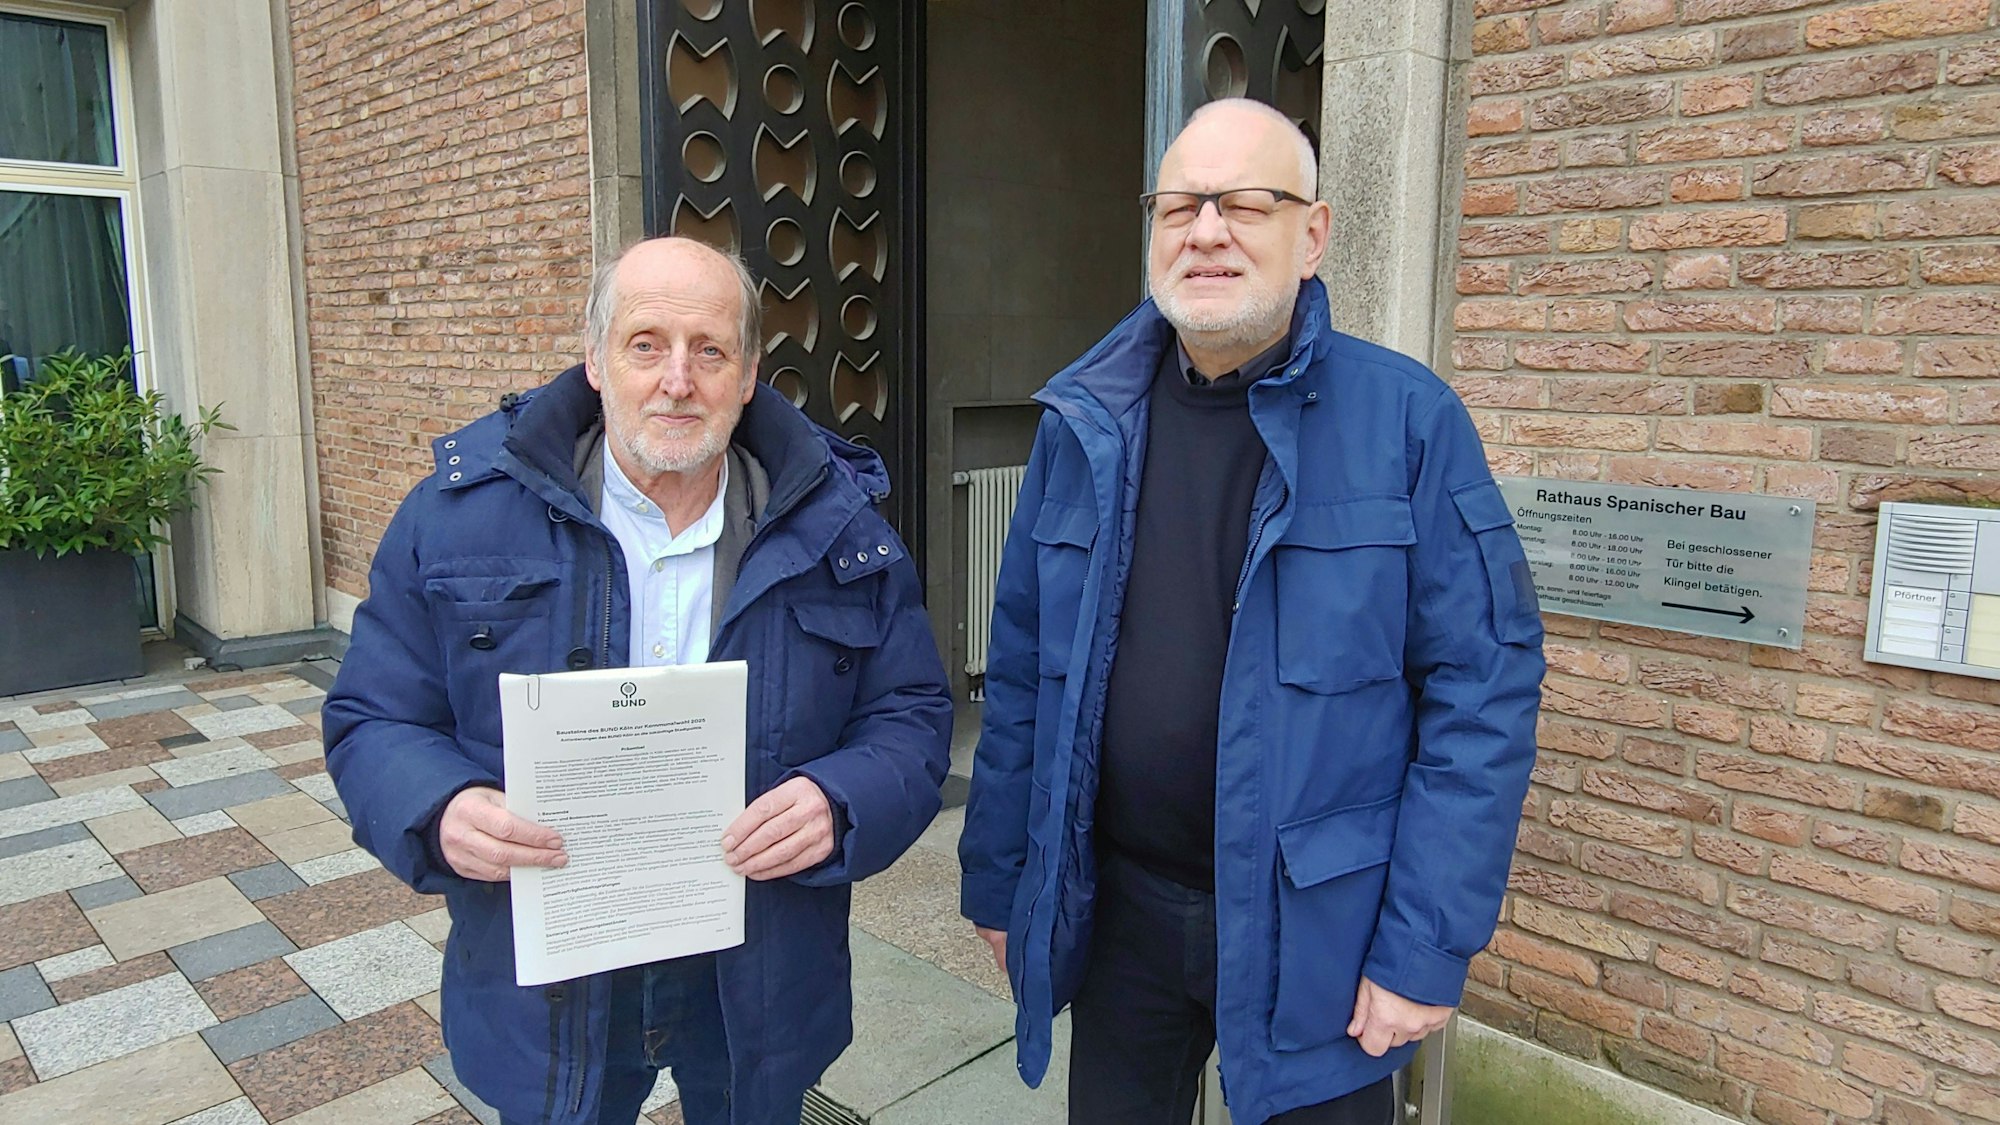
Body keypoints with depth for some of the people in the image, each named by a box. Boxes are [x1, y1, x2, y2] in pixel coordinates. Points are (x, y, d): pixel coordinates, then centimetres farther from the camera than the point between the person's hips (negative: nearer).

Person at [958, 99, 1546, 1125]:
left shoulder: (1407, 421, -10)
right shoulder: (1085, 424, -1)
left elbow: (1482, 692, -10)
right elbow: (1021, 676, 4)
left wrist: (1426, 948, -12)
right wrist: (996, 879, 7)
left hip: (1316, 924, -2)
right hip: (1116, 909, 3)